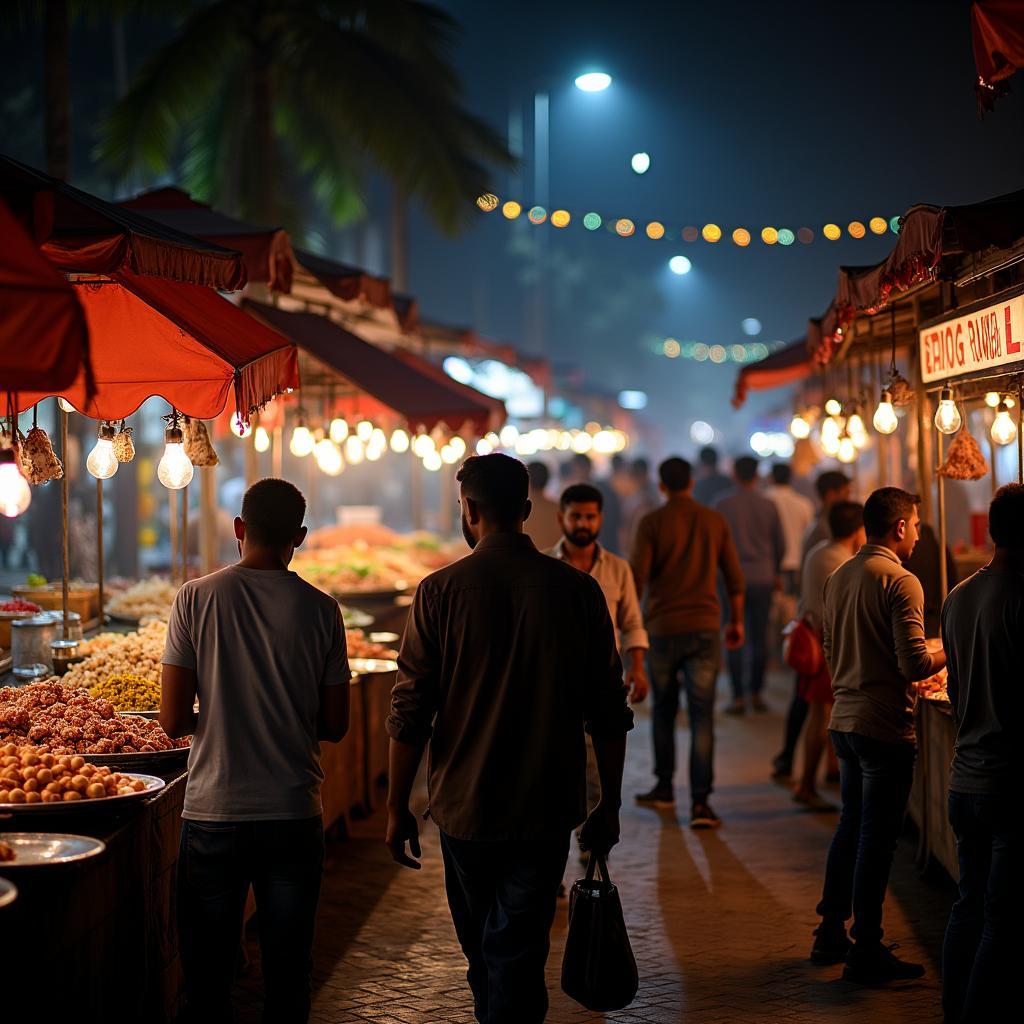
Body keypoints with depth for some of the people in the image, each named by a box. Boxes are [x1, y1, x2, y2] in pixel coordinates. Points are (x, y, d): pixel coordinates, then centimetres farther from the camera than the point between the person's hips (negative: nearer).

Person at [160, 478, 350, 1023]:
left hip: (212, 813, 0)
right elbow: (334, 725, 1)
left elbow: (173, 720, -7)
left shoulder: (196, 597, -6)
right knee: (287, 971, 11)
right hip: (293, 814, 1)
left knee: (207, 968, 11)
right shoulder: (320, 609, -3)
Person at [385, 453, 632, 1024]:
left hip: (465, 806, 0)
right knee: (517, 954, 4)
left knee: (481, 949, 21)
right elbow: (608, 713, -1)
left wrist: (398, 808, 3)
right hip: (547, 808, 0)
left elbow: (411, 713, -7)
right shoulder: (578, 591, -4)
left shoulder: (441, 591, -8)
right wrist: (610, 804, 10)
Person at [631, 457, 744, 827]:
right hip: (705, 628, 1)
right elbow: (734, 577, 7)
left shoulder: (653, 522, -5)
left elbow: (637, 577, -8)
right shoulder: (714, 521, 4)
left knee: (663, 710, 17)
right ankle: (700, 802, -7)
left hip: (663, 628, -1)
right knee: (702, 716, -1)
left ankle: (664, 787, 25)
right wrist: (736, 621, 20)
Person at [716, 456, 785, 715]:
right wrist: (776, 572, 25)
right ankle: (756, 693, 12)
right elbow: (781, 544, 9)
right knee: (759, 638, 9)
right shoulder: (769, 506, 2)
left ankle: (739, 697, -3)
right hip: (763, 578, 2)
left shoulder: (723, 505, -6)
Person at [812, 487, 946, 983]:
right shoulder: (900, 581, -15)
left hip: (844, 719, 8)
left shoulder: (837, 578, 11)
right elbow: (915, 663, -19)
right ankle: (866, 951, 3)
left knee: (850, 827, 18)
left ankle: (831, 933, 25)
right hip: (884, 726, -8)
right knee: (877, 837, -2)